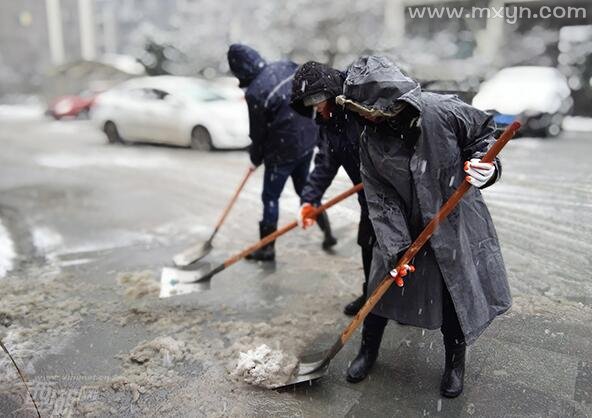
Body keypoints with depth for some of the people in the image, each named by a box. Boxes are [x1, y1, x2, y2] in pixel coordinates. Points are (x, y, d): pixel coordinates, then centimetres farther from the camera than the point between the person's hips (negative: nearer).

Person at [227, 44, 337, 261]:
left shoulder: (254, 93, -22)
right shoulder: (286, 66, -3)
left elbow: (258, 132, -10)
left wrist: (255, 157, 7)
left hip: (283, 149, -7)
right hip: (308, 138, 7)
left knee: (270, 197, 8)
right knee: (305, 188, 23)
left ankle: (267, 248, 19)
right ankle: (328, 233, 30)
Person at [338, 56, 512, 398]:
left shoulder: (442, 111, -21)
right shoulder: (371, 141, -13)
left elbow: (484, 130, -2)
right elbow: (381, 199, -13)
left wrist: (483, 164, -22)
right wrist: (396, 248, -20)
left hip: (456, 222, -2)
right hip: (404, 228, 2)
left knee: (456, 295, 9)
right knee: (383, 288, 10)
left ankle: (455, 362, 36)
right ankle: (368, 350, 35)